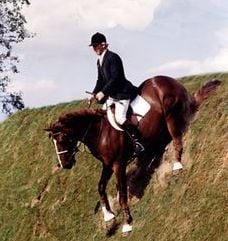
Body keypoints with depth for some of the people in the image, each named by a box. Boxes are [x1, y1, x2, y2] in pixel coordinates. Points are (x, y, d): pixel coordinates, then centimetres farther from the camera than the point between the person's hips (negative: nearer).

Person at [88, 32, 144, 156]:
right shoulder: (99, 61, 14)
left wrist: (103, 92, -23)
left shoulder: (113, 57, -15)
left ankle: (138, 141, -14)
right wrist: (94, 94, 4)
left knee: (119, 118, -23)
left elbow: (115, 78, -21)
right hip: (111, 94, 10)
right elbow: (101, 80, 17)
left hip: (122, 92, -10)